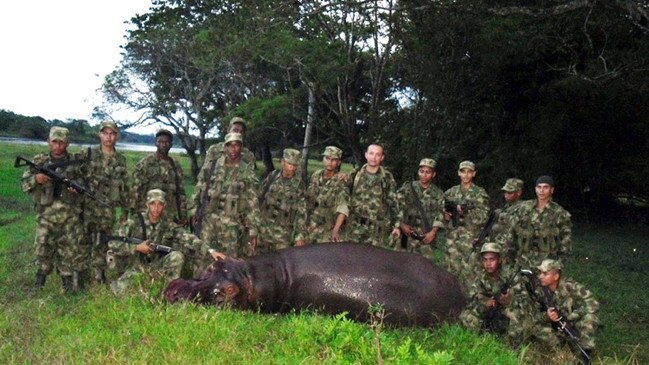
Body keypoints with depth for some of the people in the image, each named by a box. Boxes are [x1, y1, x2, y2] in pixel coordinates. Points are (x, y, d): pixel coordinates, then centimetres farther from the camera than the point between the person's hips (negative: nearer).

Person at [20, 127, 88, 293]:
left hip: (70, 215, -1)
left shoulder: (76, 161, 1)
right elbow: (24, 184, 3)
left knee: (73, 248, 1)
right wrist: (36, 179, -18)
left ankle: (70, 281, 15)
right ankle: (43, 270, 36)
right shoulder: (39, 161, 3)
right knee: (44, 248, 9)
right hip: (46, 215, 1)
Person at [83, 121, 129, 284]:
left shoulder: (120, 159, 8)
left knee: (102, 245, 6)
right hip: (88, 207, -1)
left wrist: (125, 211, 11)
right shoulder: (89, 154, 1)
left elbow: (124, 187, 12)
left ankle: (100, 277, 16)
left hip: (108, 210, 1)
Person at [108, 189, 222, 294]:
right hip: (136, 266, -2)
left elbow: (188, 239, -15)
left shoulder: (168, 225, -5)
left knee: (177, 256, -23)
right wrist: (137, 247, -22)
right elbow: (112, 243, -13)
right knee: (119, 290, -25)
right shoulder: (135, 221, -11)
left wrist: (210, 251, -28)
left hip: (156, 267, 2)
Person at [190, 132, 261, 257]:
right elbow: (199, 189, 11)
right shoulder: (212, 165, 4)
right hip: (208, 220, 1)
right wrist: (194, 212, 6)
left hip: (232, 225, -1)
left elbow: (252, 204, -1)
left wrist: (253, 230, -4)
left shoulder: (247, 173, -1)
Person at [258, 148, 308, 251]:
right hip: (263, 228, 3)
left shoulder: (299, 185, -8)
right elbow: (259, 196, 11)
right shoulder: (272, 176, 1)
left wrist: (300, 235, -13)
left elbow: (301, 212, -9)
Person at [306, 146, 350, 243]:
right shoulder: (316, 175, 1)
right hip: (310, 225, 5)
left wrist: (336, 230, -40)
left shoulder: (340, 182, -16)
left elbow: (343, 209, -27)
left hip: (328, 229, -5)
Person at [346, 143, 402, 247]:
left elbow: (394, 203, 0)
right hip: (356, 227, 2)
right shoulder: (356, 175, 5)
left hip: (378, 229, -2)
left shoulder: (387, 178, -1)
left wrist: (396, 225, -1)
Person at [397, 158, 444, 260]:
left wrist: (433, 231, -8)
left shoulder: (438, 193, 8)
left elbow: (439, 215, 4)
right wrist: (402, 224, -7)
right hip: (409, 232, 0)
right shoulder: (408, 187, 5)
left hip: (427, 235, 1)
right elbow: (398, 206, 2)